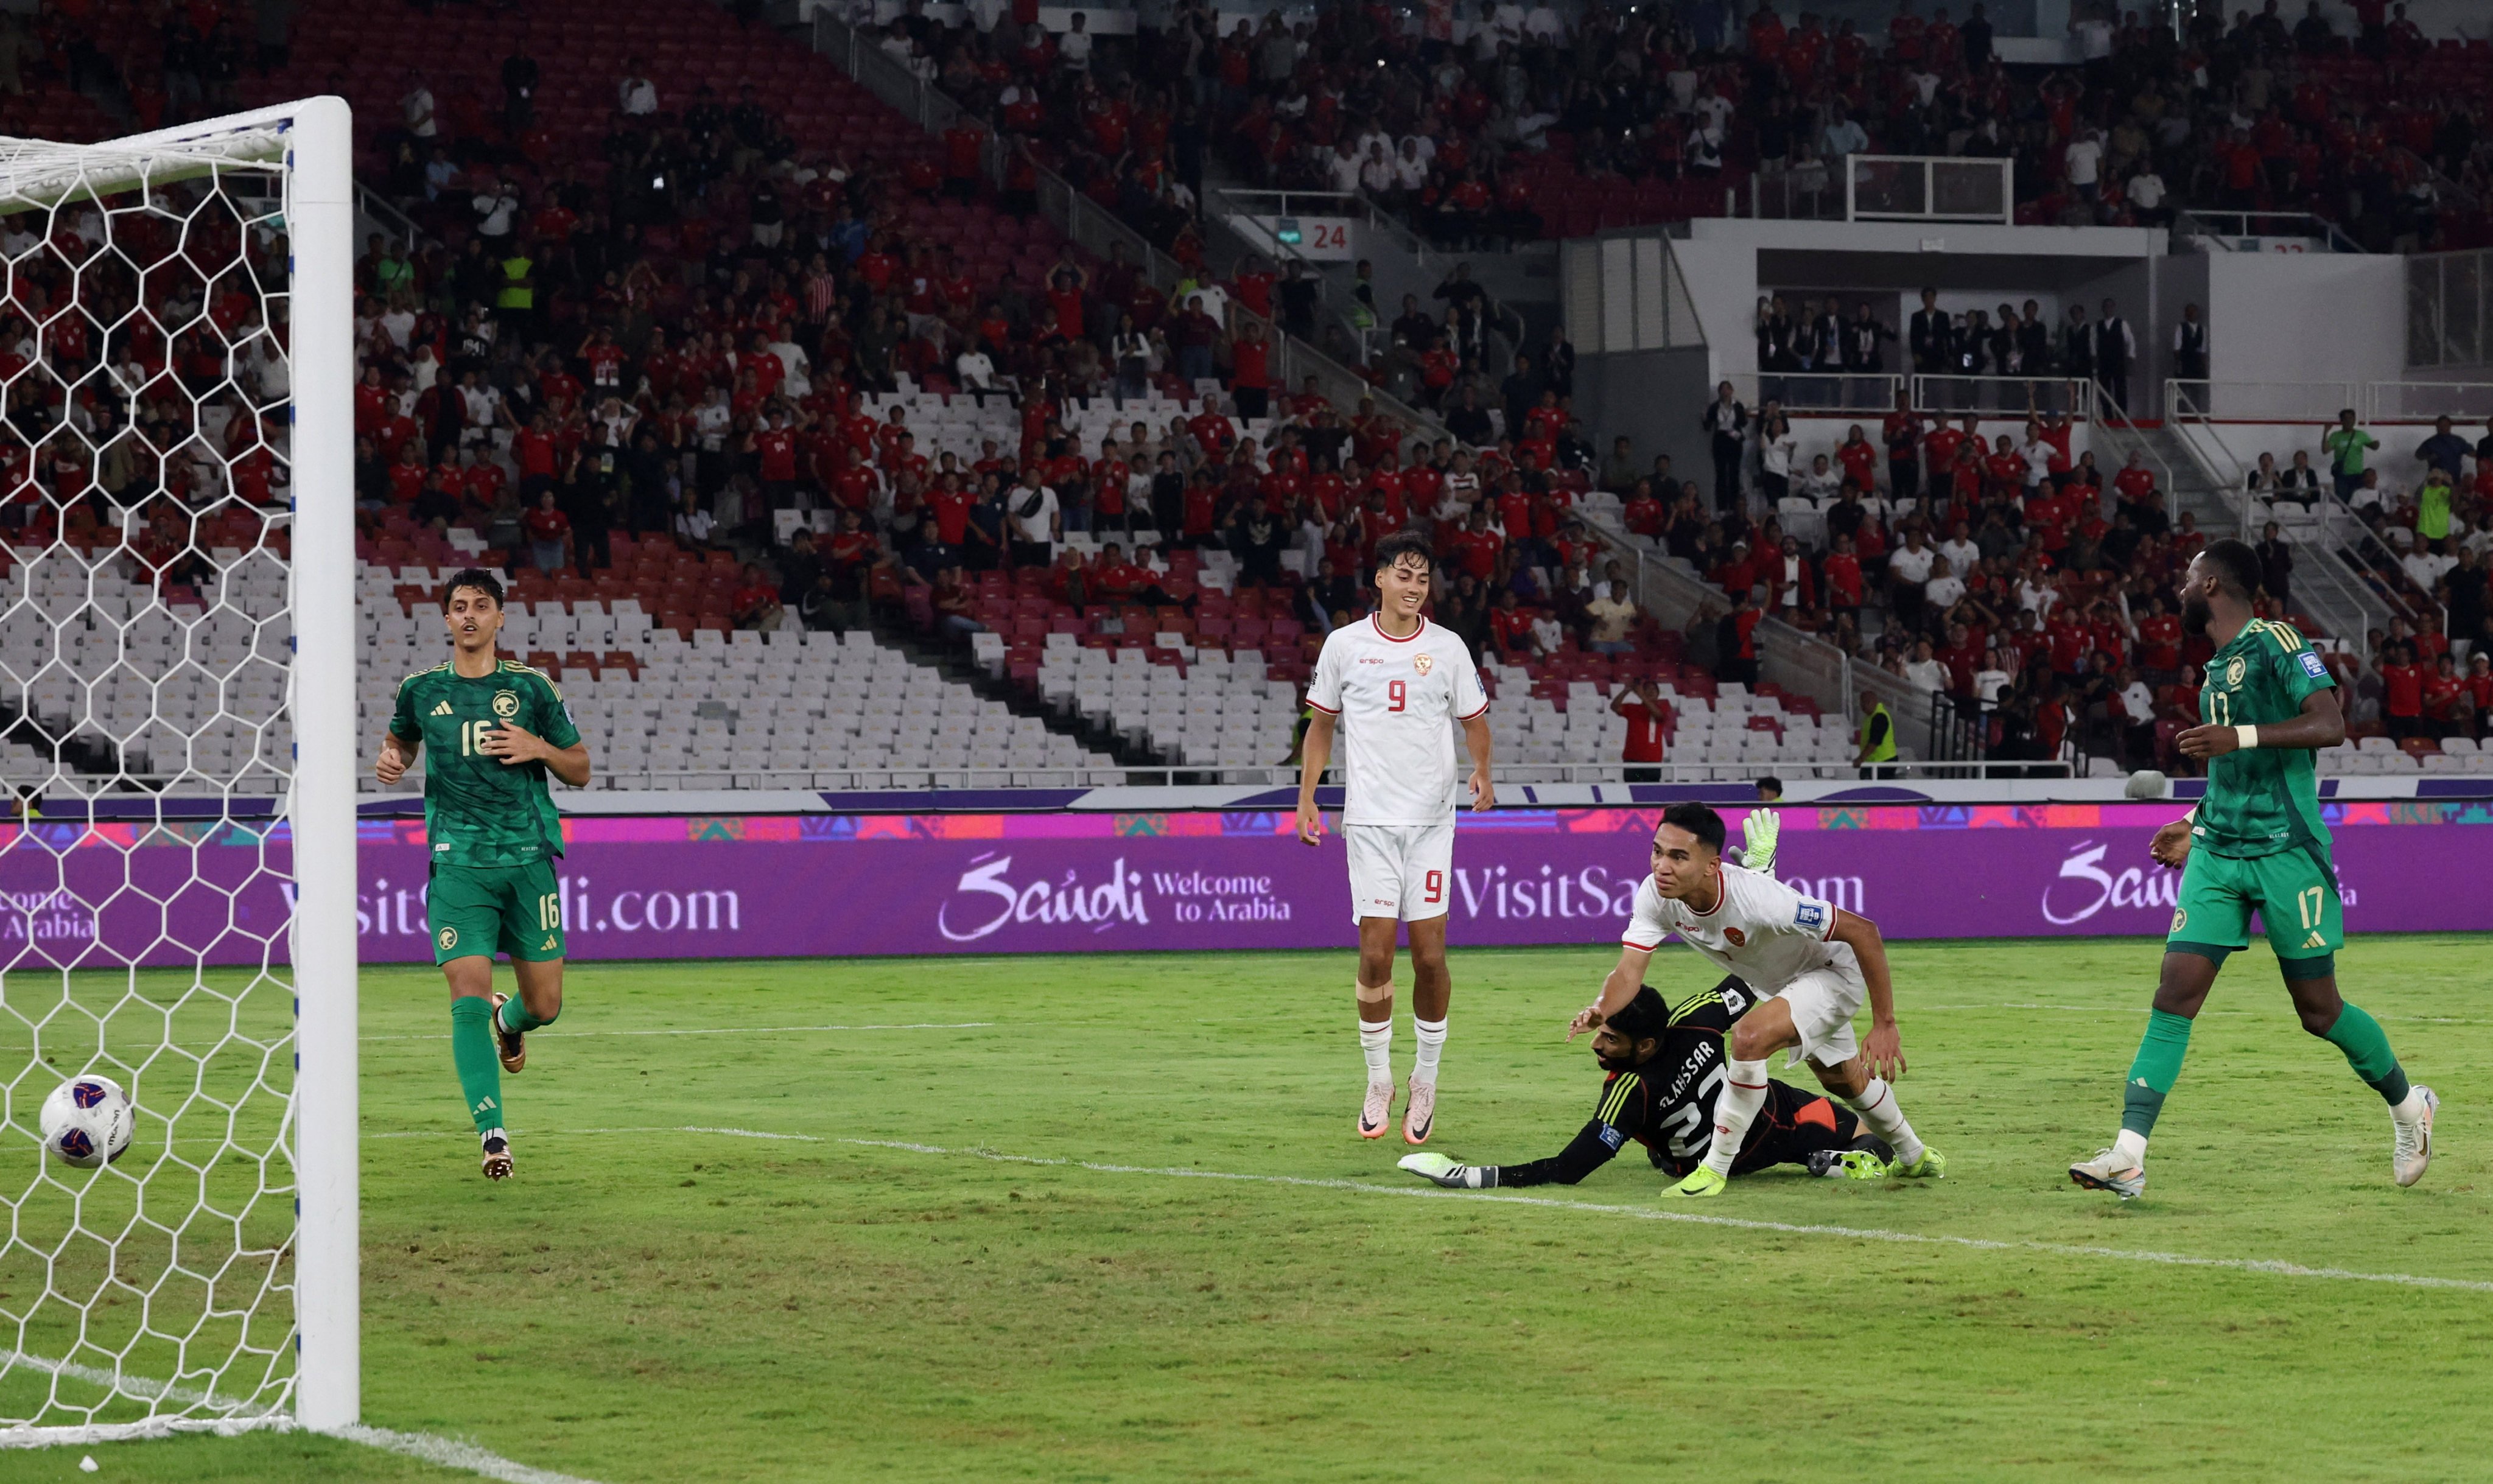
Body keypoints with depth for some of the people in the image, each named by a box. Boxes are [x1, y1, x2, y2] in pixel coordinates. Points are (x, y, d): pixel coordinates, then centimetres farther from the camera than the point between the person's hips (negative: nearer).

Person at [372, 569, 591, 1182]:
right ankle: (492, 1133, -12)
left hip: (528, 859, 1)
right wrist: (391, 759, 5)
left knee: (545, 1005, 6)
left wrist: (540, 748, -9)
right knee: (469, 998, -15)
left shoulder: (531, 688, 4)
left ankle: (509, 1020, 44)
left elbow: (580, 770, 10)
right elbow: (399, 738, 28)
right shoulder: (422, 690, 6)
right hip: (459, 862, -1)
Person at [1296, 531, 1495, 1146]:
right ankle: (1378, 1082, 10)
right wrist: (1306, 800, 5)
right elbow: (1321, 725, 12)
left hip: (1432, 818, 1)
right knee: (1375, 952, -6)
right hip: (1369, 818, -1)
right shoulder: (1344, 645, 3)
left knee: (1430, 955, -3)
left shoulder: (1448, 648, 4)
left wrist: (1482, 771, -7)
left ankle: (1425, 1083, 13)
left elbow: (1474, 719, 12)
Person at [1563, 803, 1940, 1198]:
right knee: (1843, 1080, 27)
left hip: (1834, 975, -8)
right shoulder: (1655, 895, -25)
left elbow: (1863, 931, -35)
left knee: (1749, 1037, -31)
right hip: (1774, 985, 8)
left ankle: (1714, 1171, -15)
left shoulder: (1757, 898, -41)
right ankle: (1913, 1156, 55)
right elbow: (1629, 972, -25)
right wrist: (1602, 1010, -49)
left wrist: (1884, 1026, -32)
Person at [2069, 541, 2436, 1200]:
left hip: (2287, 854, -7)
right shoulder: (2216, 669, 17)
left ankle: (2408, 1105, 28)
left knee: (2318, 1009, 2)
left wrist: (2238, 737, -28)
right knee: (2175, 995, -7)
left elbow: (2330, 725, -20)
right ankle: (2128, 1156, -14)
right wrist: (2195, 825, 23)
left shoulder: (2277, 644, -8)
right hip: (2218, 855, 7)